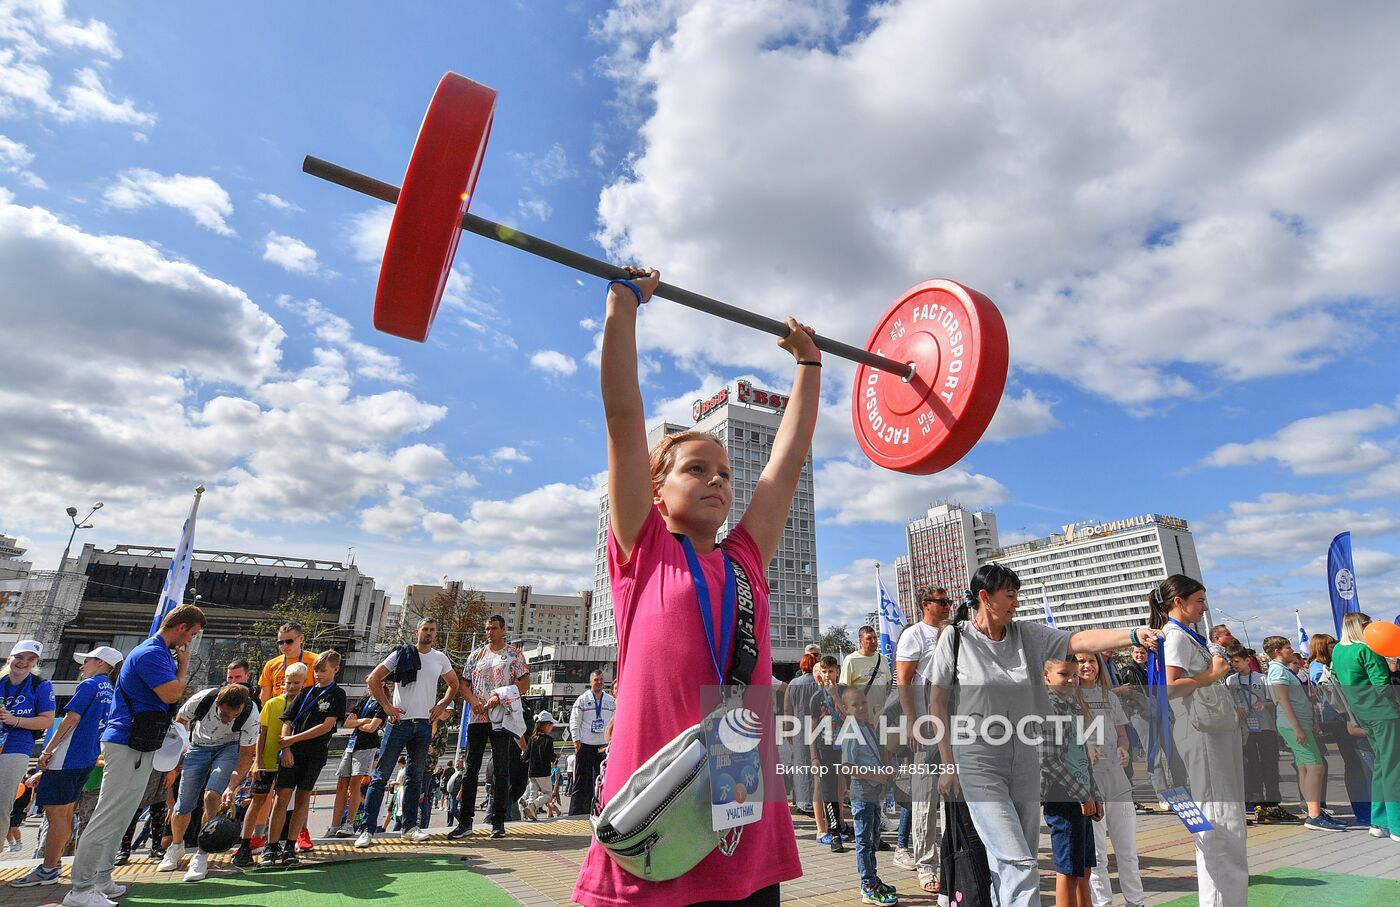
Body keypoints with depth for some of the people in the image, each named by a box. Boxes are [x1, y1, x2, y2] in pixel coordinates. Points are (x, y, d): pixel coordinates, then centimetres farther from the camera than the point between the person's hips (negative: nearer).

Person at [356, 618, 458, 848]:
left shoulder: (440, 658, 7)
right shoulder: (401, 654, -2)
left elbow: (454, 685, 19)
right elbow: (373, 680, 0)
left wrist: (441, 706, 6)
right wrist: (386, 706, -6)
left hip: (424, 725, 3)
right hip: (399, 722, -3)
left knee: (415, 777, 11)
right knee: (381, 775, -2)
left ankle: (410, 826, 19)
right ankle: (367, 829, 5)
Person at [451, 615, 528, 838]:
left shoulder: (515, 654, 4)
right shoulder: (476, 655, 15)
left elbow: (524, 683, -3)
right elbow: (464, 684, 13)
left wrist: (501, 695, -15)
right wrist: (472, 700, -7)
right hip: (477, 717, 3)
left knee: (501, 770, 1)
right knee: (471, 769, 4)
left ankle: (498, 821, 9)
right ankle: (465, 821, 11)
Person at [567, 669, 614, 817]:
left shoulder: (611, 701, 10)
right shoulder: (582, 699, 0)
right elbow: (574, 720, -2)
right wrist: (576, 740, -9)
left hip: (604, 746, 4)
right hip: (585, 745, -3)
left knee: (600, 780, 7)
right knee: (581, 781, -1)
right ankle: (576, 813, 5)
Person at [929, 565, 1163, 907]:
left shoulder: (1027, 634, 4)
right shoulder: (955, 637, -8)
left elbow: (1079, 641, -10)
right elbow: (937, 702, -4)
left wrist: (1133, 635, -26)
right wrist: (947, 764, -4)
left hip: (1024, 756, 5)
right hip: (978, 760, -5)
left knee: (1010, 862, 13)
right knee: (1018, 864, -12)